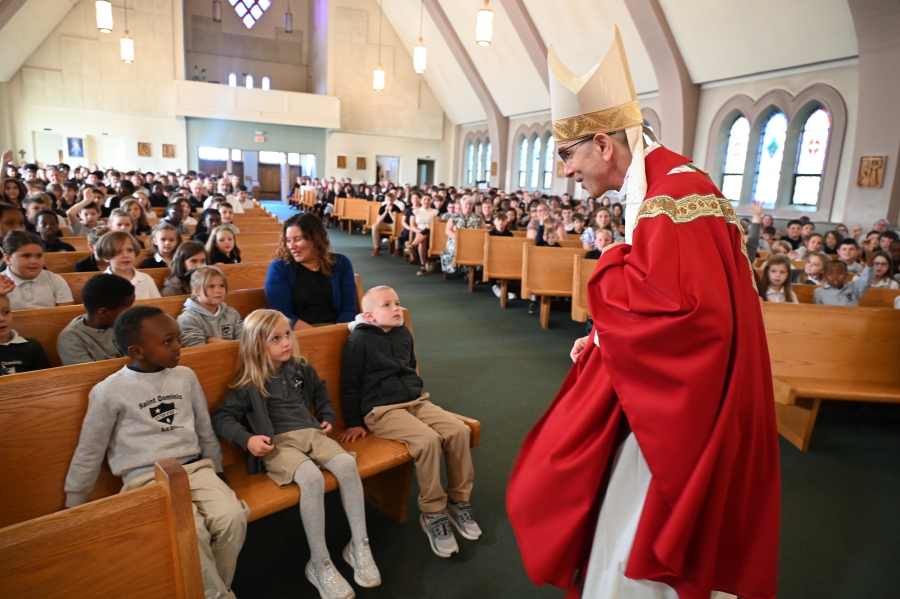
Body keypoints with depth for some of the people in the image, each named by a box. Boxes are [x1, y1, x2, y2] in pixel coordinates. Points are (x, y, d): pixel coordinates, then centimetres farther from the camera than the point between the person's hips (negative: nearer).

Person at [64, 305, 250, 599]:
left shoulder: (185, 376, 6)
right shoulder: (109, 392, -5)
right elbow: (89, 454, 6)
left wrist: (216, 473, 20)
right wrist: (74, 508, 13)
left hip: (195, 468, 4)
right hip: (146, 479, -3)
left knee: (233, 517, -23)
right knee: (192, 533, -29)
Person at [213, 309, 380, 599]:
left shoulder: (301, 368, 13)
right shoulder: (250, 383, -1)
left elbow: (320, 392, 31)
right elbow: (222, 417, -2)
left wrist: (327, 417, 18)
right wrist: (247, 439, -17)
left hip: (311, 433, 5)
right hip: (277, 444, -4)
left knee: (347, 464, -25)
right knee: (312, 478, -34)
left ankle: (359, 545, -11)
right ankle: (320, 564, -20)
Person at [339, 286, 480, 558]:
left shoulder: (404, 334, 12)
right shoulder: (358, 340, -8)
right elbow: (349, 385, -4)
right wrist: (353, 423, -3)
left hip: (416, 401, 7)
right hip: (382, 410, -7)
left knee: (459, 430, -15)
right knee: (428, 439, -30)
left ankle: (459, 500, 2)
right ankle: (433, 513, -13)